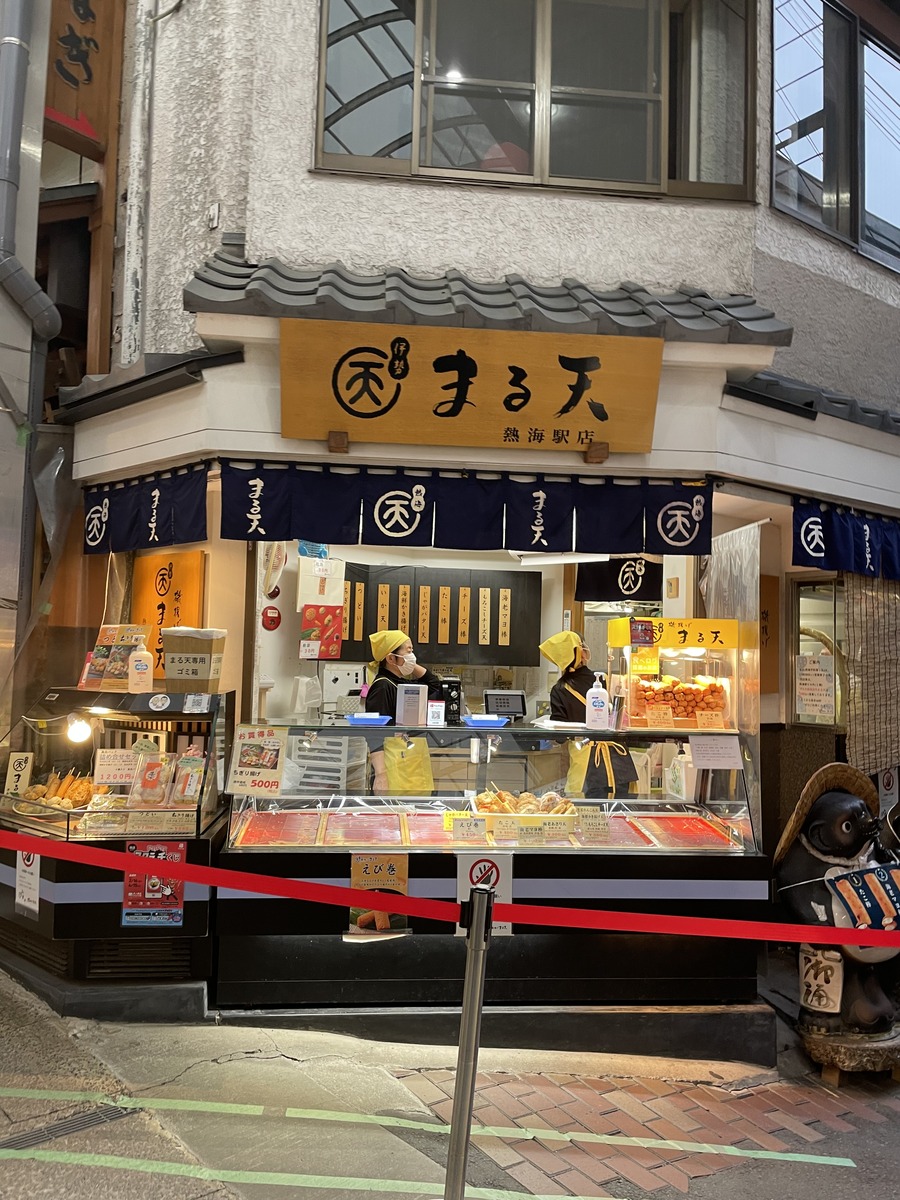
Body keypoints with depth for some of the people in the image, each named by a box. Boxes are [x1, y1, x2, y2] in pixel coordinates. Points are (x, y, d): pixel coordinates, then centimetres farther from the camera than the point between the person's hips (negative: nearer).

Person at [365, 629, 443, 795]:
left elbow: (436, 686, 27)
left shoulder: (406, 684, 12)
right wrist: (380, 775, -25)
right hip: (395, 772, -9)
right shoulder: (382, 687, -12)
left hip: (417, 769, 9)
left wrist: (412, 666, 11)